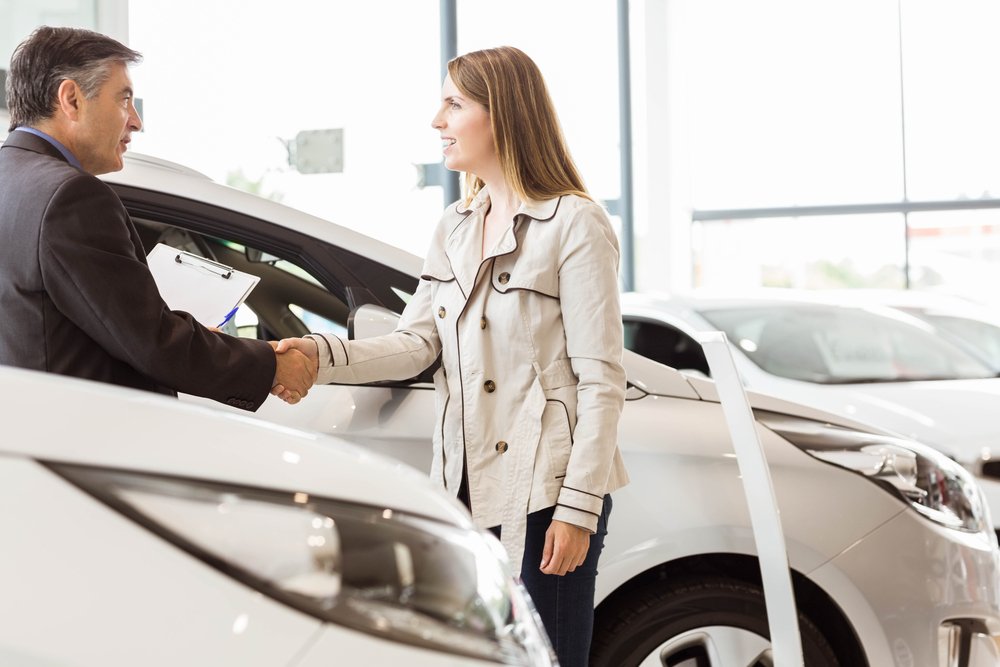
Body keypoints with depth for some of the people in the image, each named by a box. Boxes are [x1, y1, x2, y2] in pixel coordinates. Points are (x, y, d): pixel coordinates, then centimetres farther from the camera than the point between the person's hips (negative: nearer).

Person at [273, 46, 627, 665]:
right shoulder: (455, 226, 15)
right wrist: (322, 354, -13)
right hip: (468, 488, 7)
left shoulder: (575, 224, -8)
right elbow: (417, 343, 4)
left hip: (544, 494, -7)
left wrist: (578, 507, -16)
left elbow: (601, 380, -12)